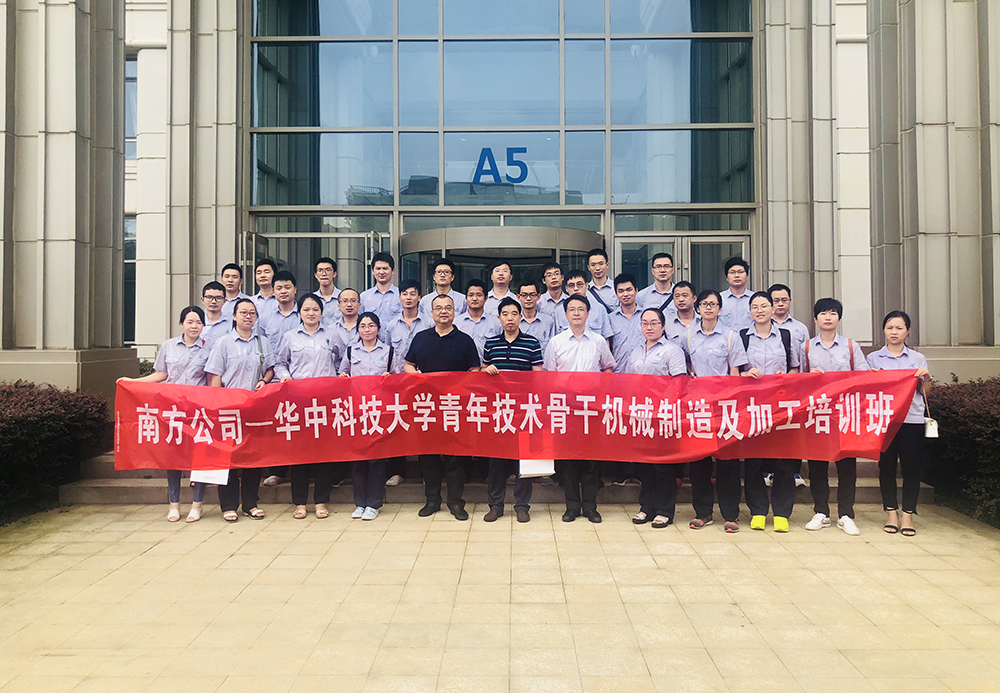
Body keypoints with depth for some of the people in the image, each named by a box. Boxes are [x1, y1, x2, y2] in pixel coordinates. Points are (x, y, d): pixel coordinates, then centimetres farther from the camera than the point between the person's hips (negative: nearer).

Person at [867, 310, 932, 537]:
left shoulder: (917, 358, 11)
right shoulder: (874, 358, 9)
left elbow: (925, 394, 11)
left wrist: (926, 378, -8)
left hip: (912, 419, 0)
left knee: (911, 467, -1)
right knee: (886, 466, 3)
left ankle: (908, 515, 7)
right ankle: (891, 512, 12)